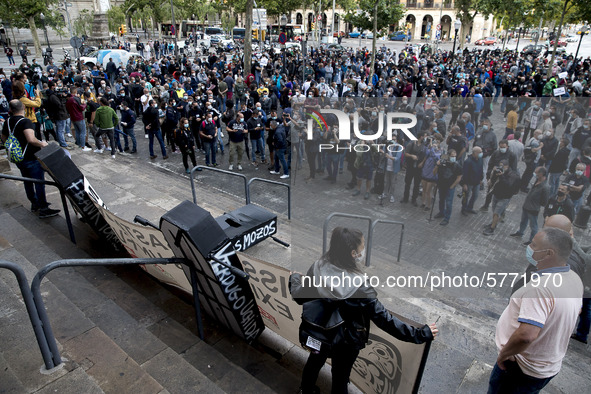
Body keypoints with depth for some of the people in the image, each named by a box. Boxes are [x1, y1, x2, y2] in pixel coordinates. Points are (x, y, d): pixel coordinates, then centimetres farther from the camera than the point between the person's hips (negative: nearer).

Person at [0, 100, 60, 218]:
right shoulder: (25, 122, -19)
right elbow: (31, 139, -33)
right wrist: (42, 144, -16)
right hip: (32, 159, -8)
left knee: (28, 182, 19)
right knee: (39, 183, -2)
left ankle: (34, 204, 33)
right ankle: (43, 209, 1)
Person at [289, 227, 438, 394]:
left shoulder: (318, 268, -22)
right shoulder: (359, 288, -34)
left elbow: (300, 297, -9)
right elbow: (383, 319, -29)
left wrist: (295, 278, 12)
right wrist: (419, 334, -20)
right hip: (345, 343, -4)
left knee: (314, 362, 32)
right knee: (340, 377, 24)